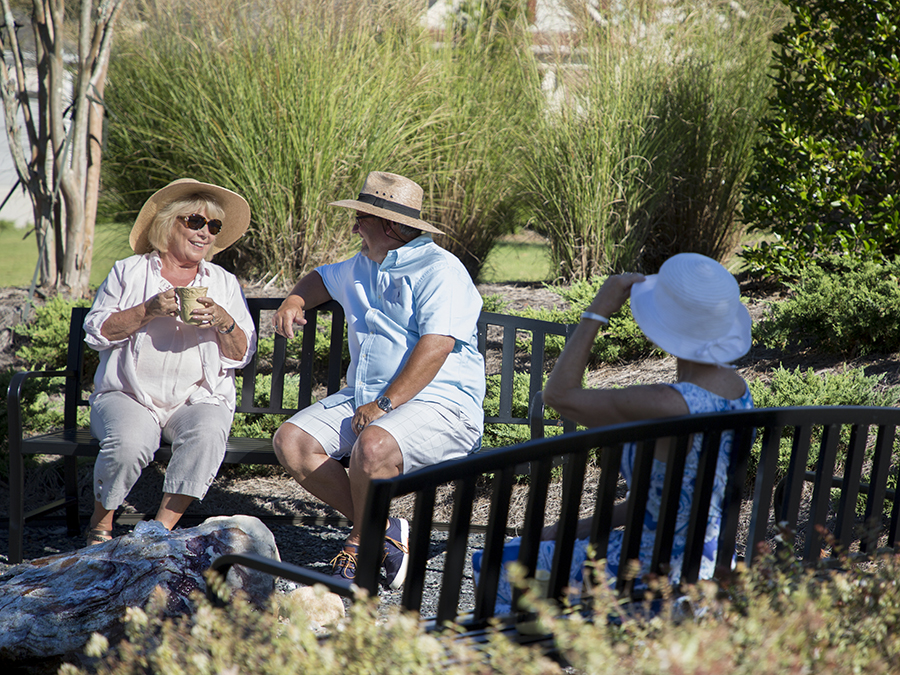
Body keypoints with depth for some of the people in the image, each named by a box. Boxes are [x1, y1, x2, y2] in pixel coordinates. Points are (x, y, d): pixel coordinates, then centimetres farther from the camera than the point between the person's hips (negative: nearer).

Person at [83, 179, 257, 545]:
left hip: (198, 400, 1)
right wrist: (148, 311, -10)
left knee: (207, 434, -34)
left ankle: (163, 526, -25)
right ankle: (101, 522, -6)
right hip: (128, 396, -1)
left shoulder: (224, 284, 18)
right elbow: (96, 331, 3)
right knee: (129, 442, -33)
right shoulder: (128, 272, 13)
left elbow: (242, 354, 11)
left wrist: (222, 321, -10)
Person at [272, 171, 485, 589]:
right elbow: (323, 278, 43)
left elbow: (435, 347, -20)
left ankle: (361, 543, -12)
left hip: (437, 403, -9)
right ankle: (384, 530, -10)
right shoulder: (363, 266, 20)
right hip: (362, 398, 9)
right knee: (290, 441, -12)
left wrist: (384, 405, -25)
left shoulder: (440, 270, -9)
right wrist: (294, 301, 20)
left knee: (372, 446, -38)